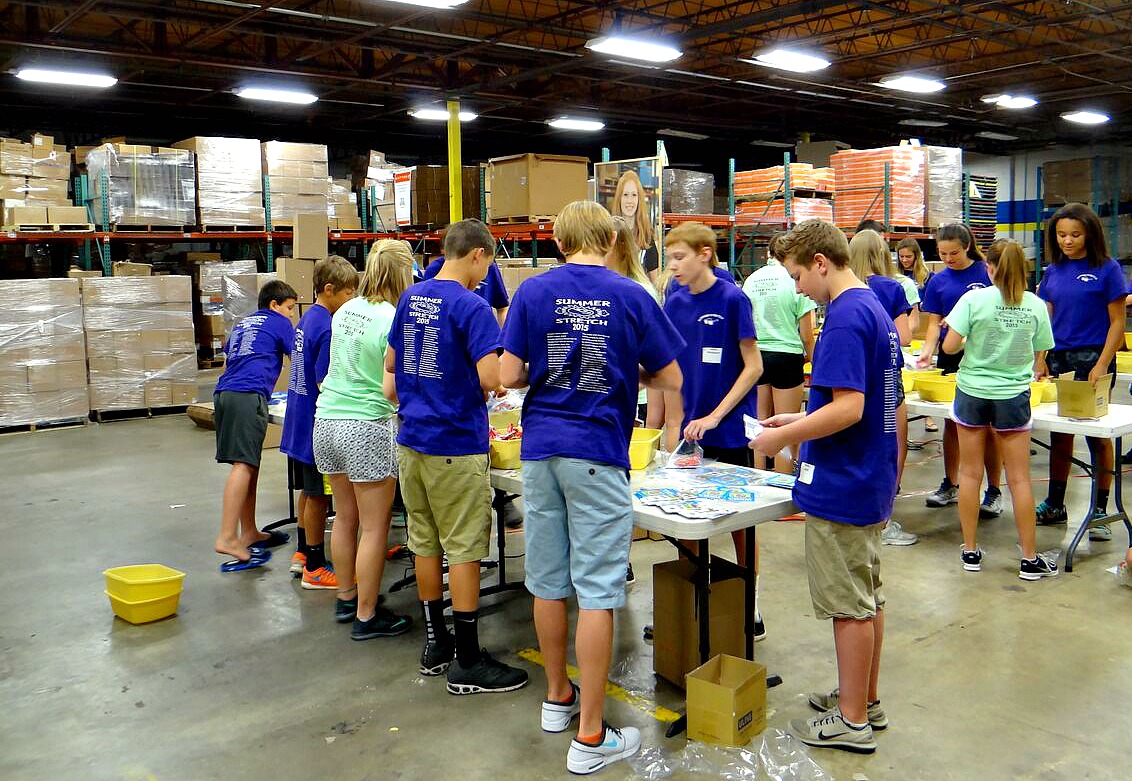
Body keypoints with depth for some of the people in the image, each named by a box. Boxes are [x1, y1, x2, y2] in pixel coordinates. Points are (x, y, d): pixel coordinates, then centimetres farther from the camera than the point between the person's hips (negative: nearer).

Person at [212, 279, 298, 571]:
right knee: (244, 464, -14)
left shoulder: (241, 324, 29)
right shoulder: (278, 322, 9)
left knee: (249, 464, 12)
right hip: (249, 396, -8)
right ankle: (227, 538, -22)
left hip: (224, 392, 8)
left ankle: (249, 533, 17)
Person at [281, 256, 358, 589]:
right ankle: (315, 568, 12)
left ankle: (302, 553, 33)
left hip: (299, 421, 10)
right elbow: (326, 385, -23)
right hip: (318, 423, -10)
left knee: (309, 491, 20)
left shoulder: (306, 320, 9)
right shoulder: (327, 327, -21)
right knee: (318, 495, 1)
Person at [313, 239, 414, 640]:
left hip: (327, 421, 8)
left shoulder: (345, 311, 8)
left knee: (345, 517, 19)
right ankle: (366, 617, 11)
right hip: (368, 428, -8)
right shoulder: (396, 322, -14)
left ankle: (346, 599, 33)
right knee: (374, 526, 3)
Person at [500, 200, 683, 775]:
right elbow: (670, 379, 1)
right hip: (598, 454, -3)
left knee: (548, 582, 15)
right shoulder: (631, 296, -2)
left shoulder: (533, 291, 1)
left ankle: (558, 696, 32)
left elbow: (508, 376, -3)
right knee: (596, 591, 0)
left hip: (541, 449, 3)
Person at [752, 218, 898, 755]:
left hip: (841, 487, -10)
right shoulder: (875, 309, 11)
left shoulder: (844, 317, -20)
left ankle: (852, 721, 16)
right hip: (871, 481, 10)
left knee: (851, 606, 2)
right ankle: (864, 699, 33)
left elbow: (847, 409, -27)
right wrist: (797, 421, 16)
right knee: (867, 598, 19)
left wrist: (783, 438, -16)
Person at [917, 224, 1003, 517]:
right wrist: (928, 350, -12)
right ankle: (951, 485, 24)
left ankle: (994, 492, 10)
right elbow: (934, 323, 6)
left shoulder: (986, 272, -4)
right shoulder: (937, 282, 6)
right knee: (951, 423, 12)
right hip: (950, 358, 4)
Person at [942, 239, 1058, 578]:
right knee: (1019, 478, 7)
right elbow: (1039, 359, 5)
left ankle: (970, 551, 16)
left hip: (972, 392, -1)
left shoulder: (974, 299, -10)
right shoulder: (1036, 305, -2)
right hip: (1013, 395, 1)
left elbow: (950, 346, -12)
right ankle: (1030, 559, 13)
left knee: (970, 474, 9)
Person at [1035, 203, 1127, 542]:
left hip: (1093, 358, -5)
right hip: (1059, 358, 5)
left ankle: (1101, 510, 14)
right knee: (1059, 434, 12)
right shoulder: (1053, 271, 8)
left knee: (1097, 434, 3)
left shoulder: (1106, 269, -5)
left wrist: (1102, 366, -14)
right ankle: (1055, 505, 23)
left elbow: (1117, 322, -6)